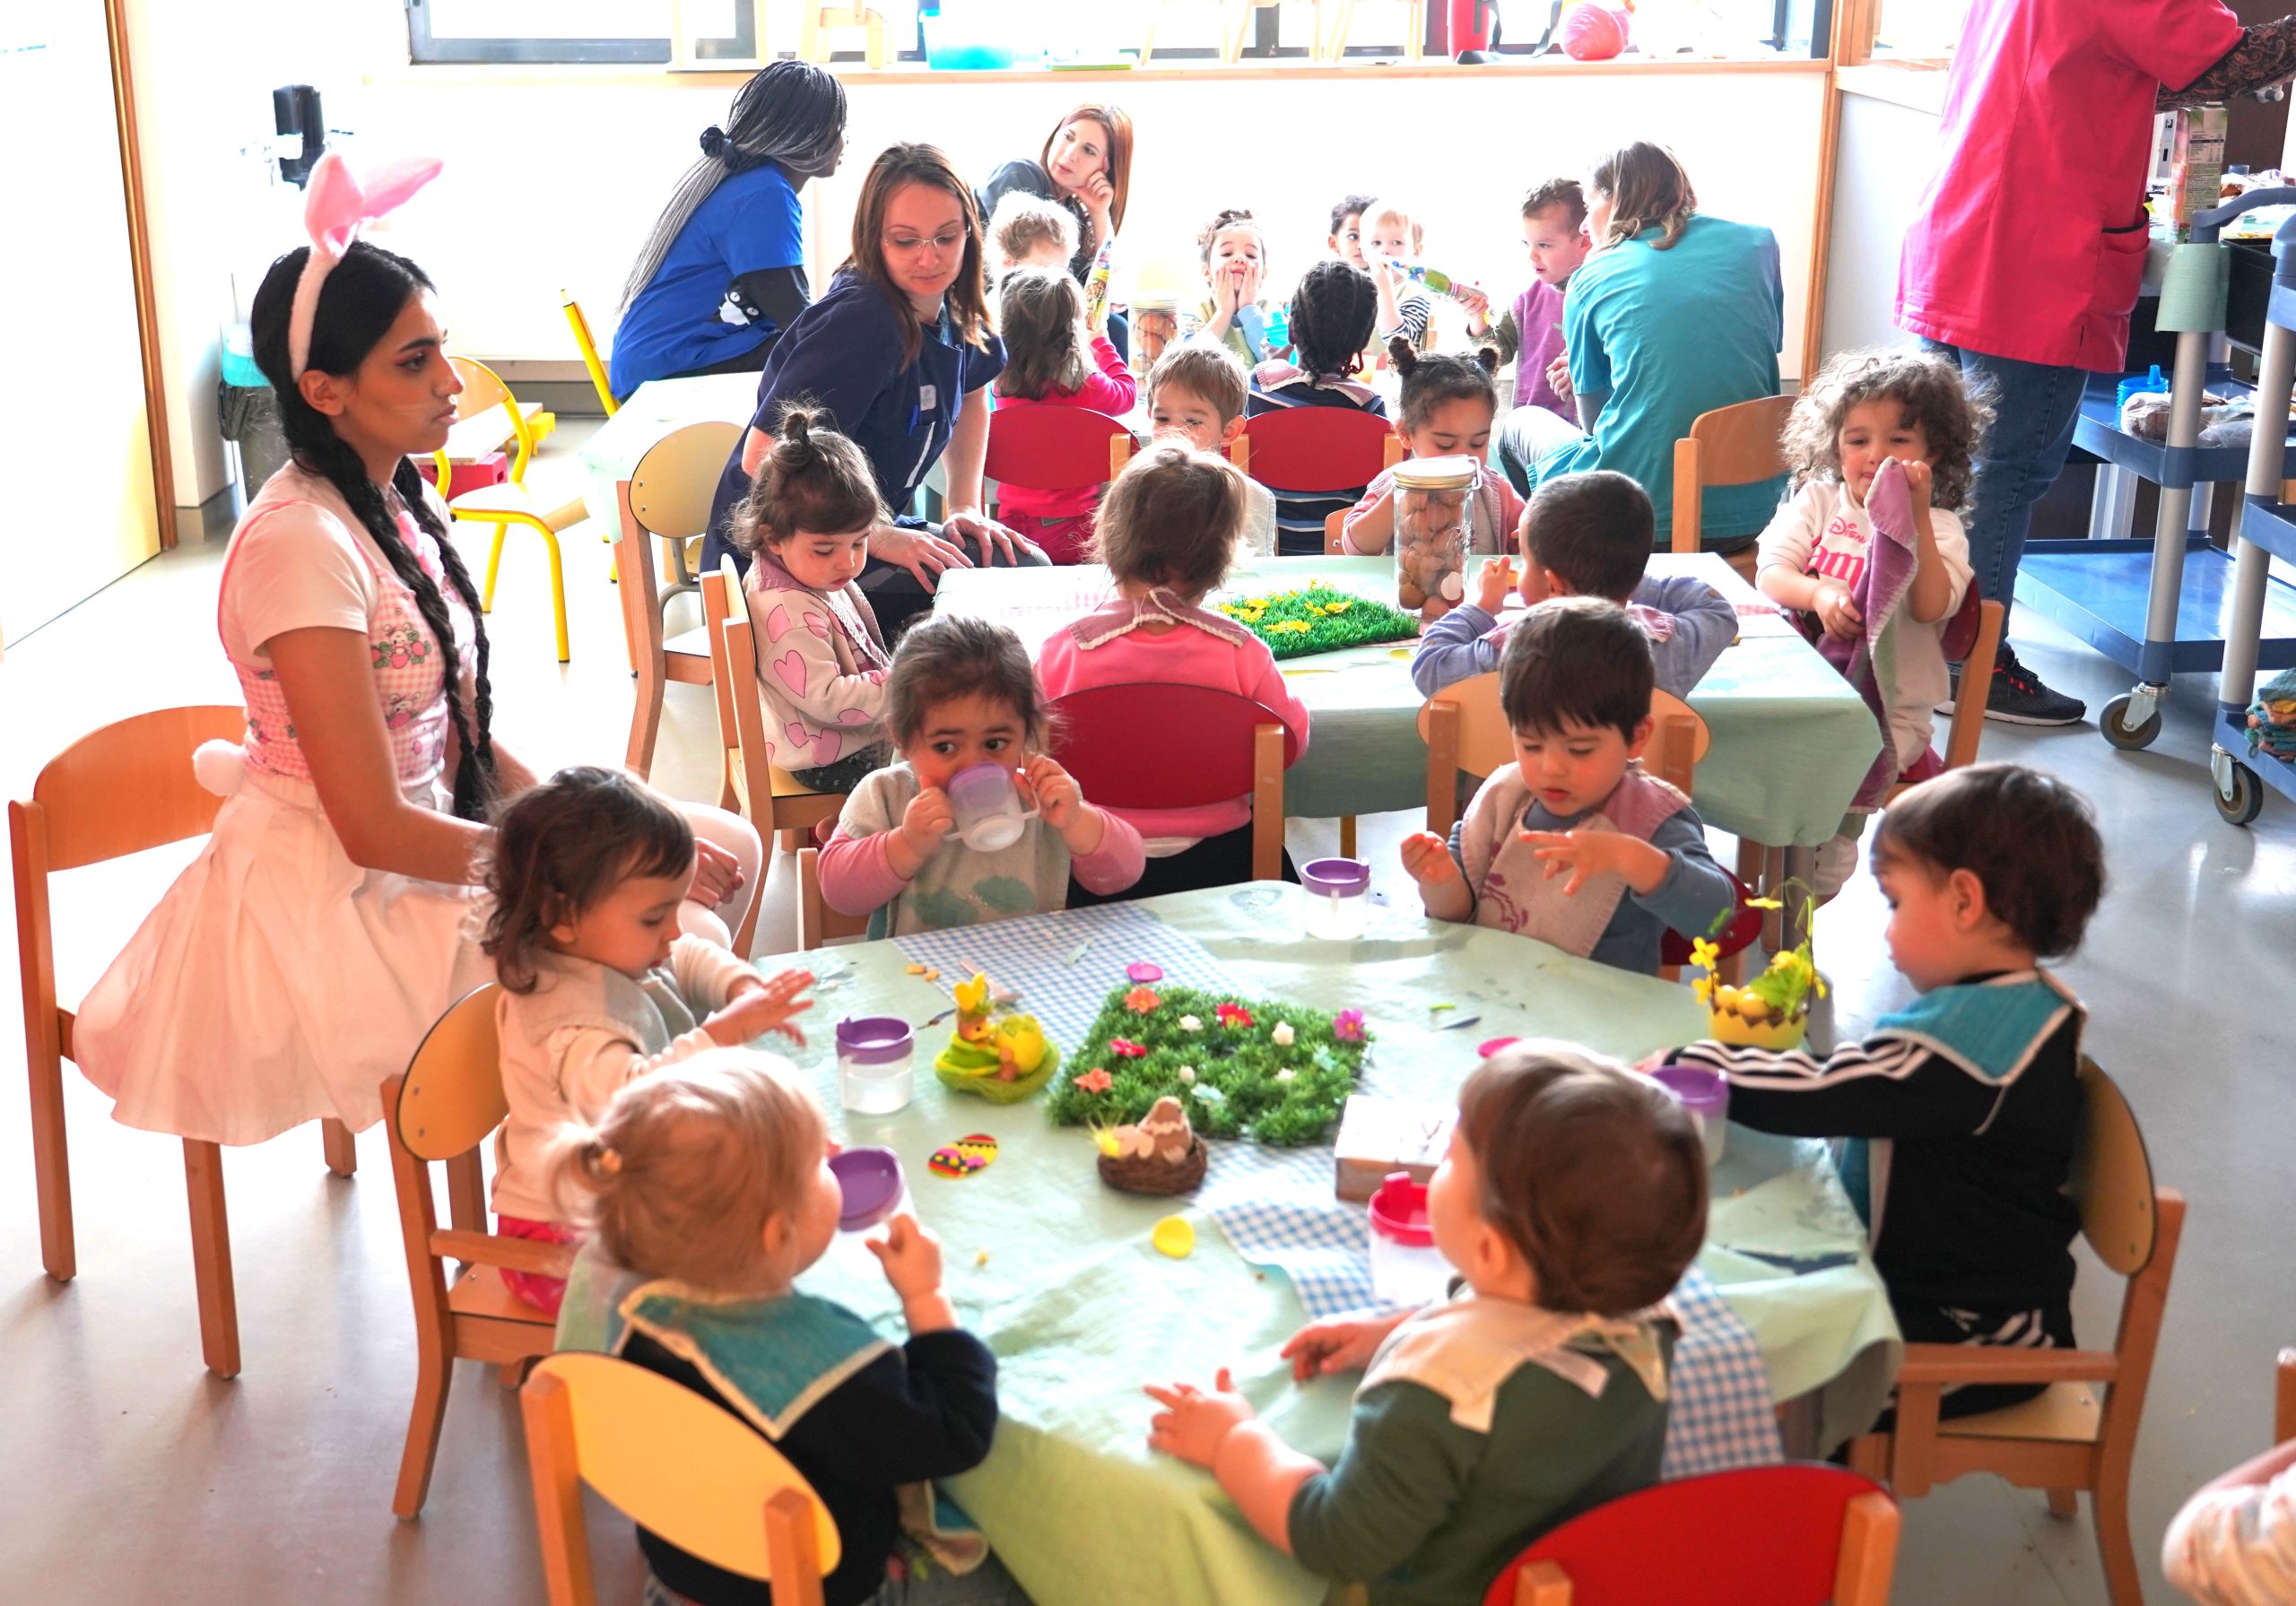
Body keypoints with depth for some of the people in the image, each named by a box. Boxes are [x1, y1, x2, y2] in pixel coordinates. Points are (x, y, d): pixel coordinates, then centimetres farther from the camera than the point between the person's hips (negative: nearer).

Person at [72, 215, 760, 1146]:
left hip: (424, 844, 9)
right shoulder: (299, 543, -22)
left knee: (725, 850, 4)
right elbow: (375, 827, -23)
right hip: (332, 902, -9)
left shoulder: (403, 506, 6)